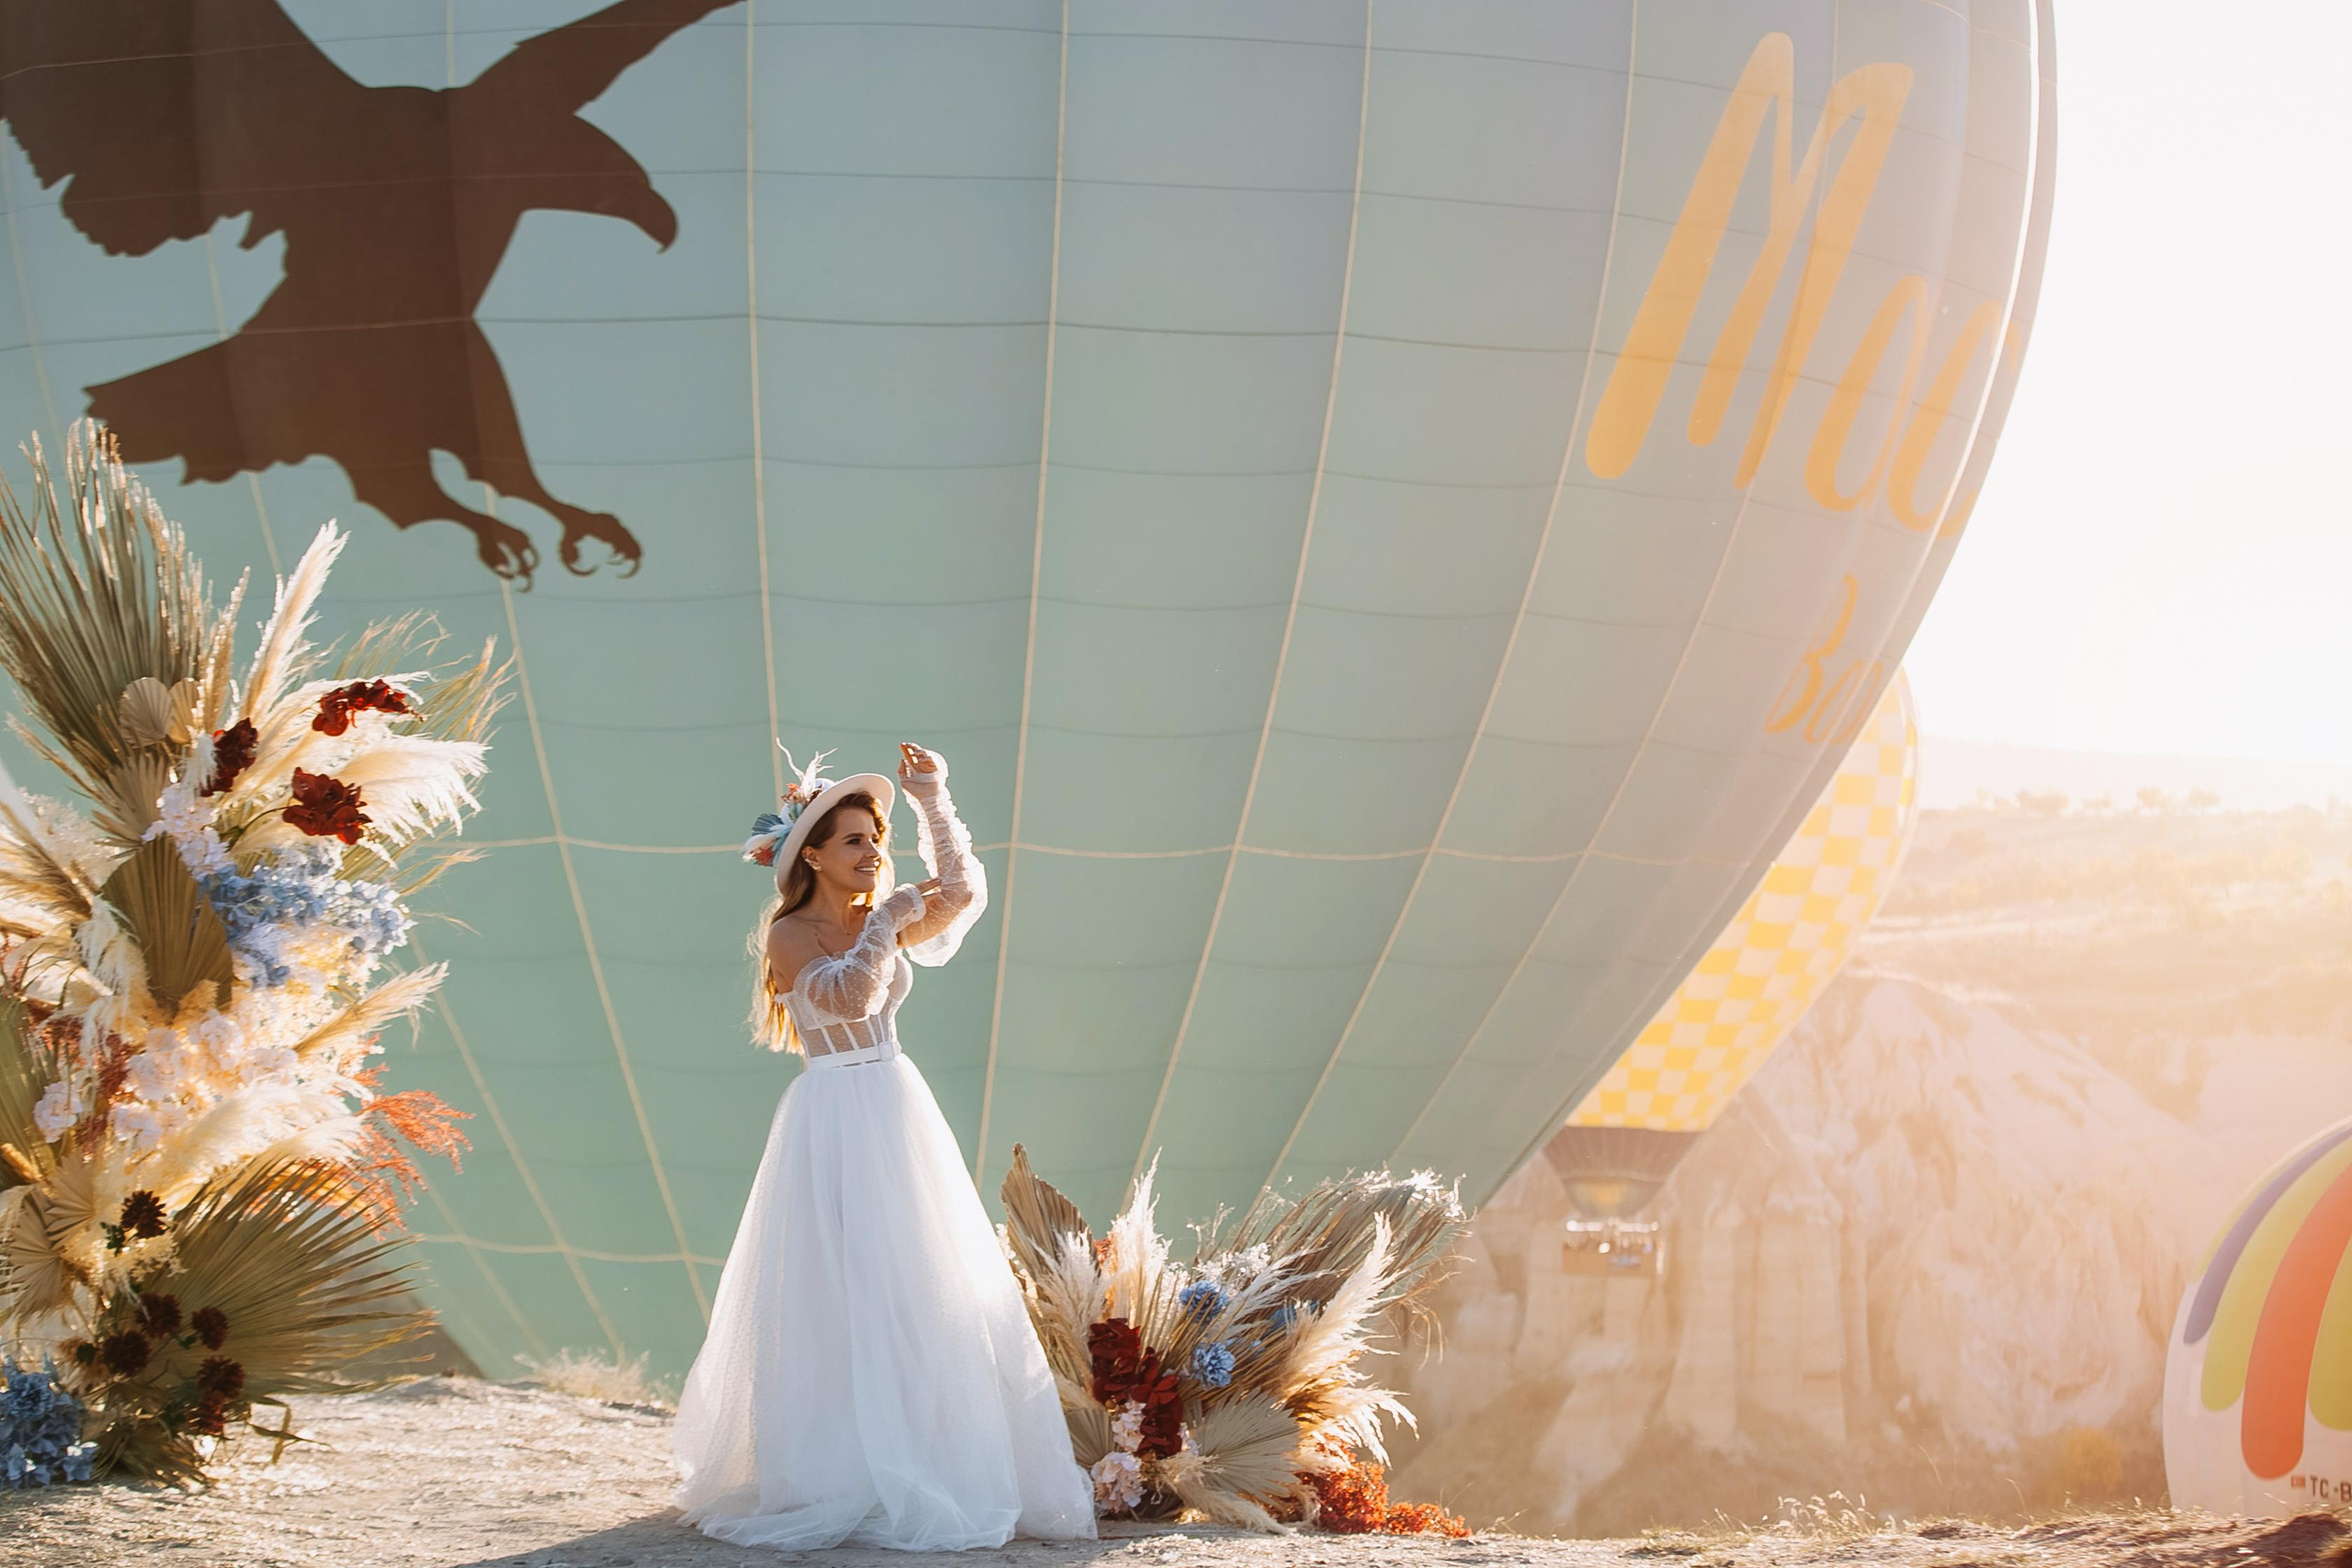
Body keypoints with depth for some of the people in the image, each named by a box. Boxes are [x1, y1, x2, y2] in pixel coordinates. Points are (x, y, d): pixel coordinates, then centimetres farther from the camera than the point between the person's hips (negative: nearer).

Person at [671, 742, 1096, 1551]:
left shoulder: (880, 922, 10)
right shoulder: (790, 935, -8)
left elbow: (962, 891, -2)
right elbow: (849, 996, -23)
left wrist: (932, 801, -6)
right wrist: (886, 927, -13)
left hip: (900, 1114, 7)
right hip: (832, 1117, -6)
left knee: (928, 1291, 6)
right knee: (838, 1294, -5)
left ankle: (927, 1468, 13)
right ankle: (845, 1478, 1)